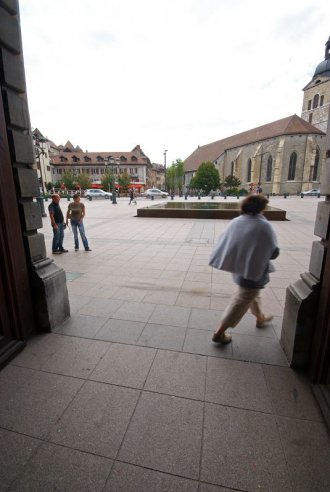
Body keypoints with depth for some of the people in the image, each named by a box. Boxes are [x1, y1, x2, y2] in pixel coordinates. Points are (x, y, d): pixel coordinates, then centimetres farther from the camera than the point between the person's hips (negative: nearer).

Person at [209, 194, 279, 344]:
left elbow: (223, 242, -2)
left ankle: (260, 318, 53)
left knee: (252, 293, 29)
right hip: (253, 270, -7)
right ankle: (220, 333, 12)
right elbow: (274, 253, -12)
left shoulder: (235, 222, -4)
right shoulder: (264, 226, -18)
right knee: (241, 302, 5)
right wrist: (263, 253, 6)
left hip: (238, 267, 7)